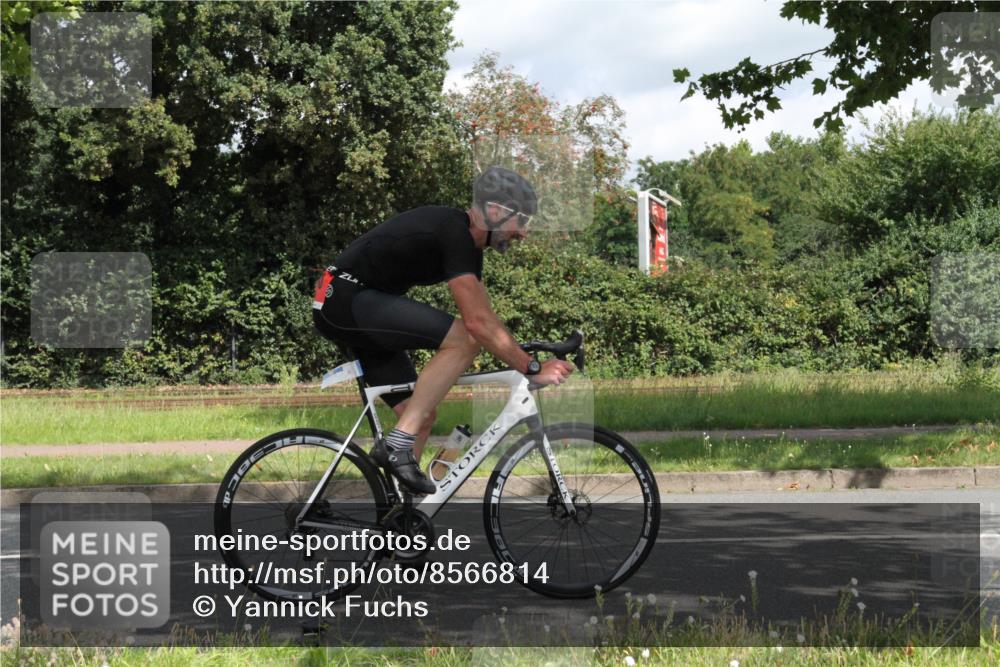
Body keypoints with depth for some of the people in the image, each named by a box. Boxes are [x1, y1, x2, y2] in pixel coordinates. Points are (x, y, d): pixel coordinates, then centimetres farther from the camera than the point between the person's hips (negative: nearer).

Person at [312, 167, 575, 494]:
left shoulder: (467, 241, 12)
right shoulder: (454, 233, -19)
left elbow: (486, 317, 17)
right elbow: (476, 323, -24)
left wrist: (529, 363, 10)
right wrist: (532, 368, -20)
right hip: (346, 298, -11)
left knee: (422, 415, 8)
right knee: (463, 339, -23)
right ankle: (397, 445, -20)